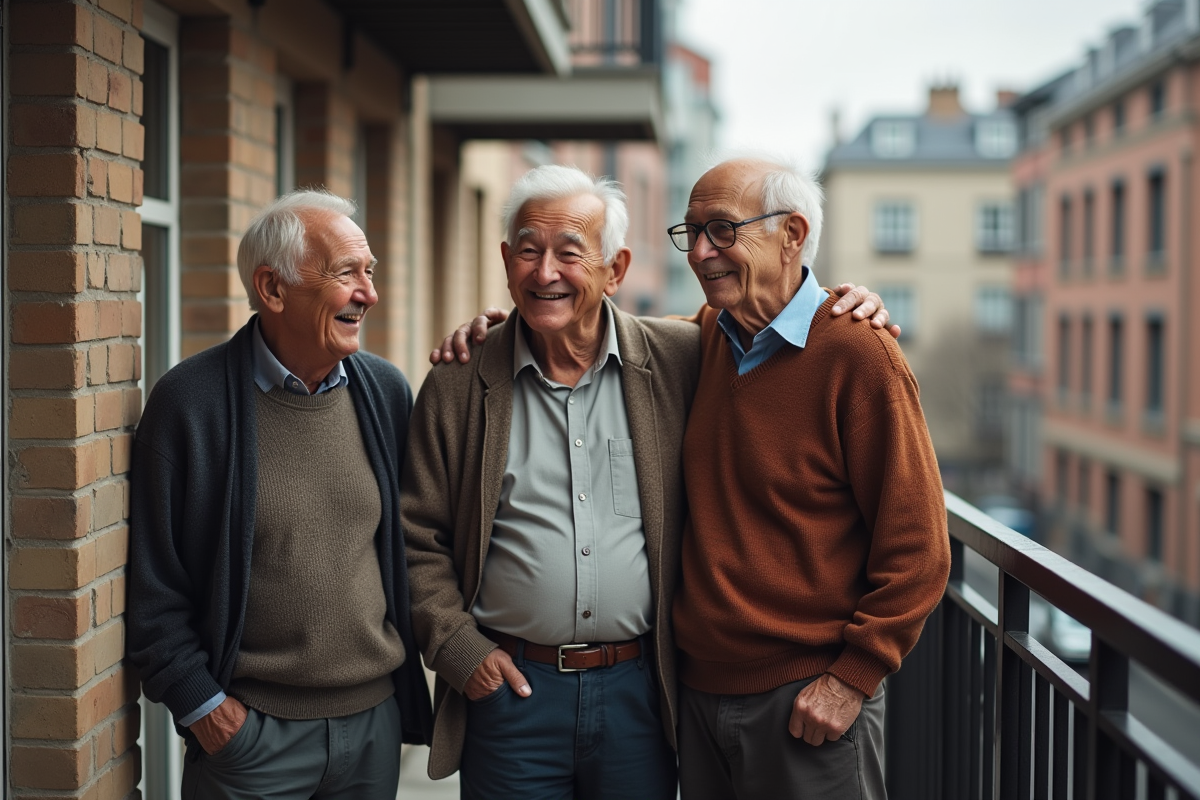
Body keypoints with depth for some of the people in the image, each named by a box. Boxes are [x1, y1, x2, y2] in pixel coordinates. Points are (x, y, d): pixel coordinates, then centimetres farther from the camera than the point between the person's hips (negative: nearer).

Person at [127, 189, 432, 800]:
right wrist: (198, 701, -8)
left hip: (374, 719, 4)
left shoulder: (386, 390, 4)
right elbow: (153, 578, -6)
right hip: (245, 727, -4)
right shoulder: (189, 401, -9)